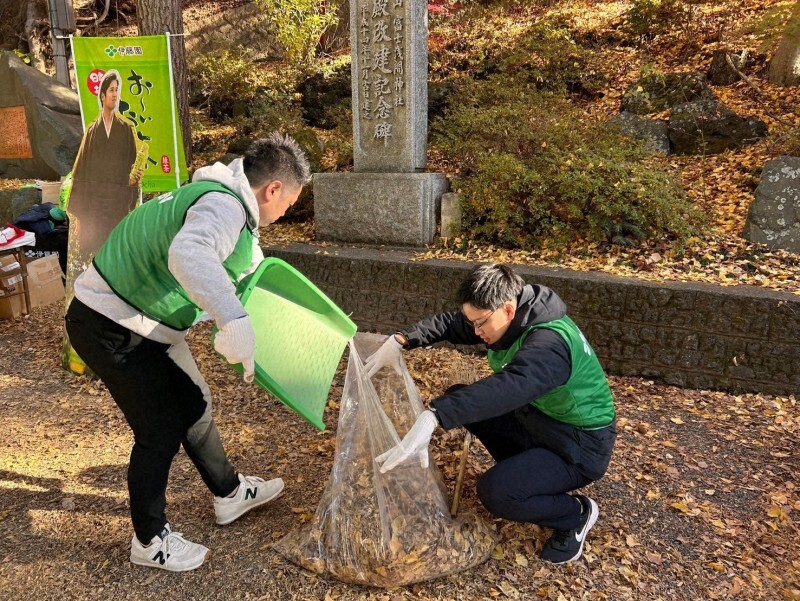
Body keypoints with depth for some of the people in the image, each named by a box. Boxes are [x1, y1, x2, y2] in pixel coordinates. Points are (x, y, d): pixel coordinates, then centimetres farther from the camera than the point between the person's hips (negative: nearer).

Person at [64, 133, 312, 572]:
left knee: (194, 404, 18)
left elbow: (258, 273, 23)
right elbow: (188, 255, -48)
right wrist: (234, 321, -55)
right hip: (110, 329, -10)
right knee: (160, 430, 1)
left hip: (145, 325, 10)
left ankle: (229, 494, 38)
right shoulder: (223, 206, -25)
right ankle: (150, 541, 23)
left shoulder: (234, 207, 9)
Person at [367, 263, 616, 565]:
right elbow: (449, 323, 0)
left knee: (493, 492, -28)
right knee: (458, 398, 3)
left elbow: (508, 387, -53)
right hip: (536, 418, 9)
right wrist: (401, 340, -18)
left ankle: (576, 513, 1)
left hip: (580, 448, -8)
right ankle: (521, 471, 14)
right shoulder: (509, 320, -8)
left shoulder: (549, 343, -35)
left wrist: (432, 417, -64)